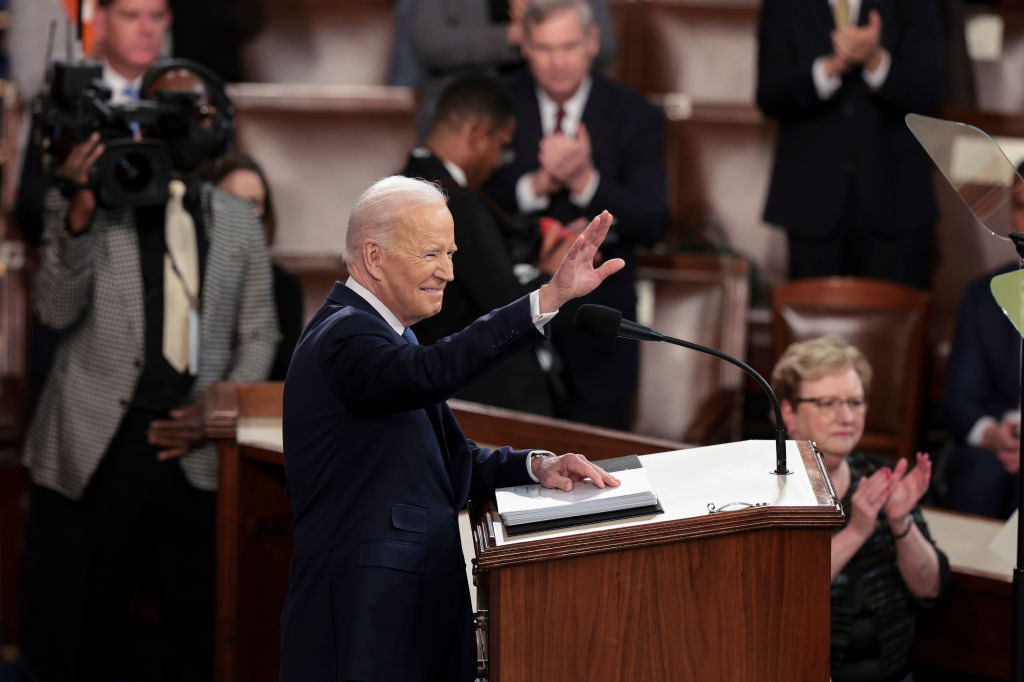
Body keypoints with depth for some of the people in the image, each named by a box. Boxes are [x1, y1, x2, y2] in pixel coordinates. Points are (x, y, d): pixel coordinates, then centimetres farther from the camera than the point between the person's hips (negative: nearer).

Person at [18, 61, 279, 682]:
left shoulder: (239, 221, 15)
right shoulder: (94, 199, 6)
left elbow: (259, 335, 15)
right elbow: (57, 309, -5)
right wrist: (80, 214, -20)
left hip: (193, 449, 2)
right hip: (95, 450, -2)